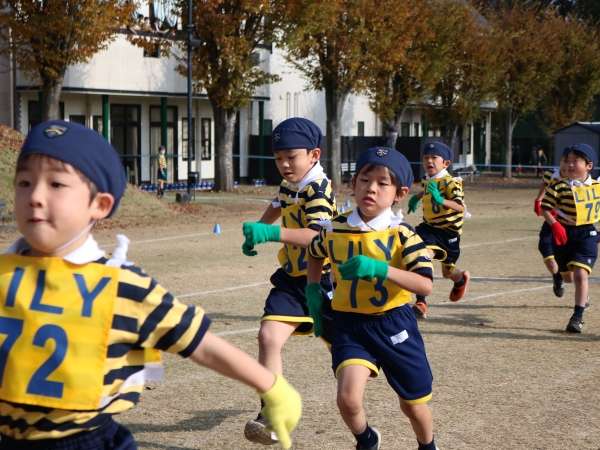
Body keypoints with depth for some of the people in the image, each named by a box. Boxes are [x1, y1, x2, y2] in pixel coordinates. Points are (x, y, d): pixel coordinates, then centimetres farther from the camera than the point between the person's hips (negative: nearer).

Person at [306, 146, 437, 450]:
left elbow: (425, 285, -22)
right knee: (348, 397, -20)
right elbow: (315, 254, 23)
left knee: (413, 405, 14)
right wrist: (313, 290, 10)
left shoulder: (401, 234, -11)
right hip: (349, 325, 1)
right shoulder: (334, 230, -2)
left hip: (394, 324, -1)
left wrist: (379, 269, -32)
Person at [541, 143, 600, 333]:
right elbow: (545, 208, -8)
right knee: (568, 276, 16)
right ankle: (583, 295, 51)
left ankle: (577, 317, -8)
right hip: (564, 234, 1)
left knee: (580, 274, -16)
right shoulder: (559, 187, -10)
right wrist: (555, 225, -23)